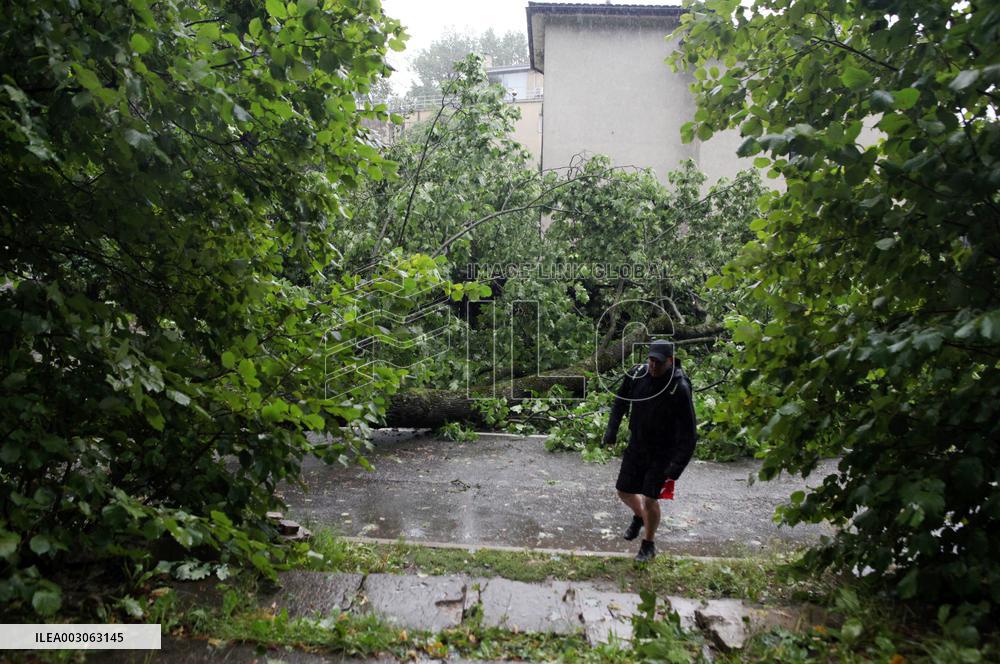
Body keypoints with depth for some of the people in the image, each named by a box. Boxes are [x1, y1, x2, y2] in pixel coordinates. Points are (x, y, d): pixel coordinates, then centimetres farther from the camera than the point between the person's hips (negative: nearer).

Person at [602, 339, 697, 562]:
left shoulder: (679, 388, -24)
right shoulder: (637, 373, -11)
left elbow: (688, 432, -21)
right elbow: (620, 401, 9)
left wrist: (676, 467, -23)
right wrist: (611, 431, 8)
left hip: (662, 452, -5)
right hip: (636, 445, 5)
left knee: (650, 498, -3)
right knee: (624, 491, 12)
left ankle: (649, 545, 22)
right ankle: (639, 516, 46)